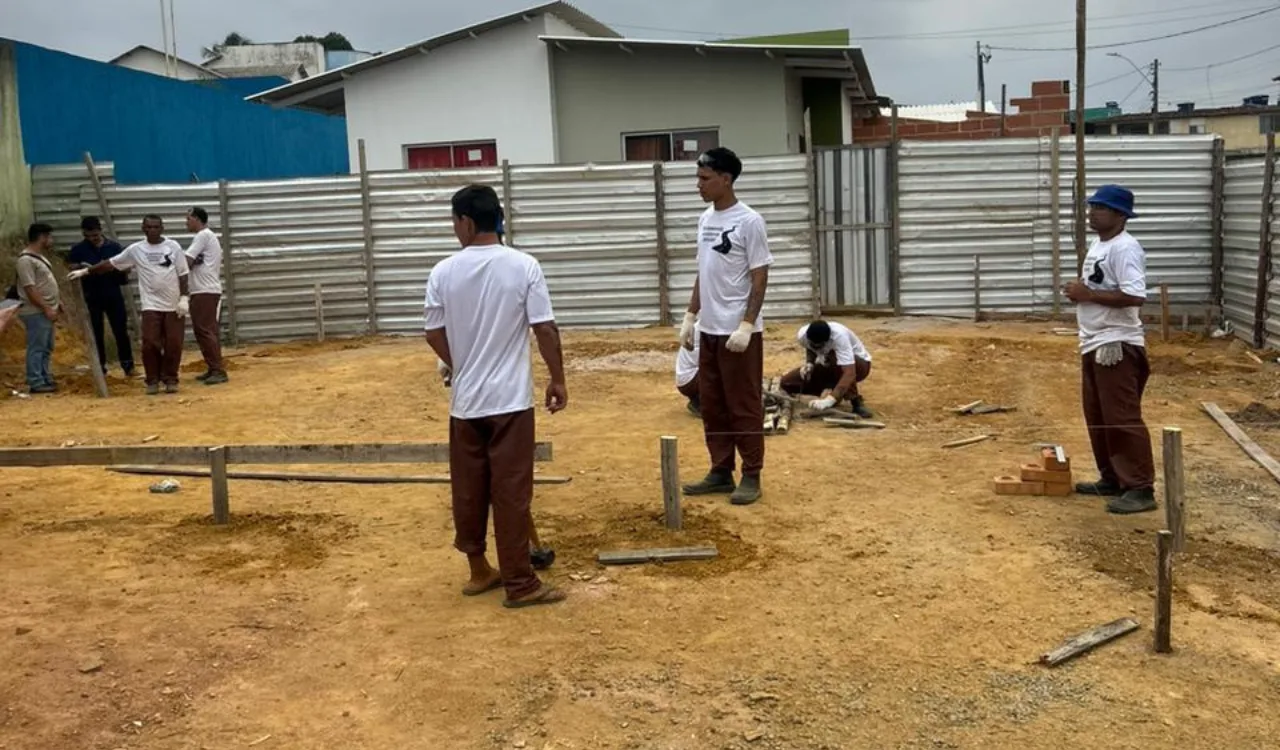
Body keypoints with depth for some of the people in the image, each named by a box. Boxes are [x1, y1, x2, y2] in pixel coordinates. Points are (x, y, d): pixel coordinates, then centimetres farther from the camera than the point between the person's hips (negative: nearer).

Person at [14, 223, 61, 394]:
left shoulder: (40, 256, 15)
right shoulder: (26, 260, -17)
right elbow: (30, 289, -22)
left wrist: (58, 301, 17)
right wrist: (46, 309, -23)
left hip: (46, 312, 10)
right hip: (36, 313, -10)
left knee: (46, 348, 14)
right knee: (36, 348, -6)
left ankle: (45, 378, 22)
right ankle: (36, 383, -3)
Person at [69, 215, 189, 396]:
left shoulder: (173, 247, 1)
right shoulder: (136, 250, 3)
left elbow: (182, 274, 0)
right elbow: (111, 263, 10)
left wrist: (184, 298, -8)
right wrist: (86, 271, 8)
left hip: (173, 305, 0)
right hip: (151, 305, 1)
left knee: (174, 344, 1)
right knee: (150, 343, -6)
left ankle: (170, 379, 13)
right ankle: (153, 380, 6)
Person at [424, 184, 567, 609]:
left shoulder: (444, 272, -2)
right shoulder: (523, 266, -8)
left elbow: (434, 333, 6)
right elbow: (545, 329, -9)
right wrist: (558, 379, 3)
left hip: (464, 400, 3)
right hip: (510, 399, -3)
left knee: (468, 489, 14)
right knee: (511, 491, 0)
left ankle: (478, 570, 26)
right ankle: (519, 584, 5)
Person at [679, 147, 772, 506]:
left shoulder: (749, 221, -12)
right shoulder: (705, 219, 12)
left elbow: (760, 278, -13)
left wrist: (746, 325, -20)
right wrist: (690, 317, 15)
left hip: (739, 331, -8)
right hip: (708, 330, 8)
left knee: (744, 406, 0)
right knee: (711, 405, 12)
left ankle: (751, 476, 10)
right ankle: (721, 472, 22)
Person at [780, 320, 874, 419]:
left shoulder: (839, 336, -38)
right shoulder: (802, 335, -21)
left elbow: (849, 374, -46)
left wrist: (829, 400, -54)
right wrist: (809, 364, -15)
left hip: (859, 365, -5)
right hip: (829, 367, 6)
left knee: (834, 357, -40)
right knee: (786, 382, -11)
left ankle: (856, 401, -23)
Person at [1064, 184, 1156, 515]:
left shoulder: (1125, 248, -17)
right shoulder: (1098, 245, 15)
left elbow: (1134, 296, -27)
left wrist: (1088, 294, -21)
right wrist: (1080, 292, 3)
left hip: (1117, 345, -11)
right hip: (1093, 343, 11)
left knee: (1123, 418, -8)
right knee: (1098, 417, 16)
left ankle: (1141, 489, -3)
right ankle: (1111, 479, 26)